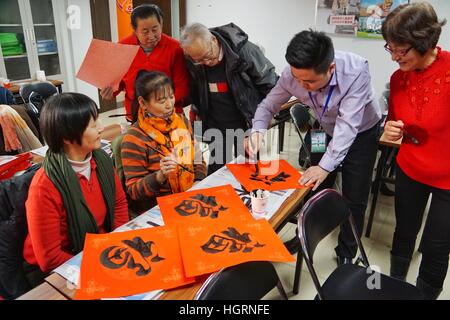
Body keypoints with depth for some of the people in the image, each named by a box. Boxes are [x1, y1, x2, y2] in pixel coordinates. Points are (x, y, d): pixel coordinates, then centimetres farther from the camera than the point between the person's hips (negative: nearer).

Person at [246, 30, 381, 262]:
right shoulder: (292, 74, -26)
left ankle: (346, 254, 27)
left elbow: (348, 123, -37)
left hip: (361, 133, -3)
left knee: (354, 199, 3)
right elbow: (269, 105, -13)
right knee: (314, 187, 12)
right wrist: (257, 131, -32)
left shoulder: (356, 71, -37)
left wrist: (326, 166, -40)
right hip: (326, 131, 3)